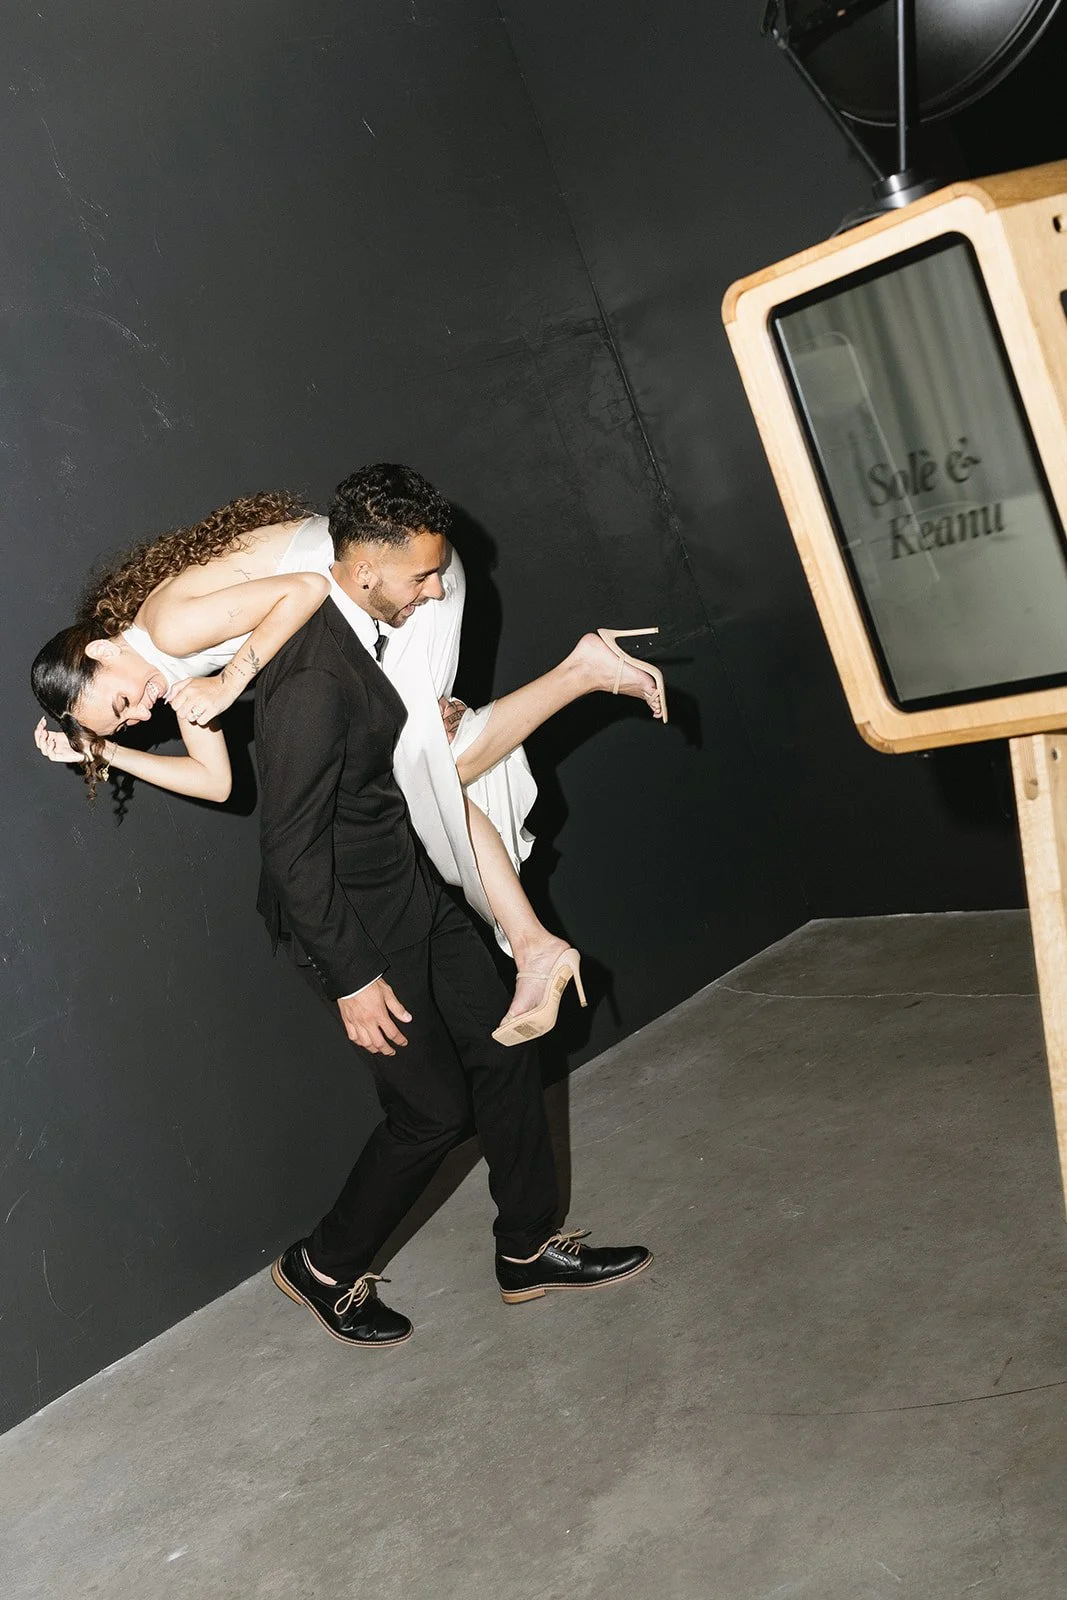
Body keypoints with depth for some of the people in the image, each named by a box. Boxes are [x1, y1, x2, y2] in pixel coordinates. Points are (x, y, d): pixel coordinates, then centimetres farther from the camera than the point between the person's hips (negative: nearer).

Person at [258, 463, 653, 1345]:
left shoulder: (370, 628, 0)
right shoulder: (311, 678, -28)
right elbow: (293, 849, -25)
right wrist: (353, 980, -20)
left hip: (415, 885, 9)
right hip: (354, 915, -9)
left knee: (504, 1051, 13)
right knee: (434, 1109, 2)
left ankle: (531, 1248, 30)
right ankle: (324, 1268, 25)